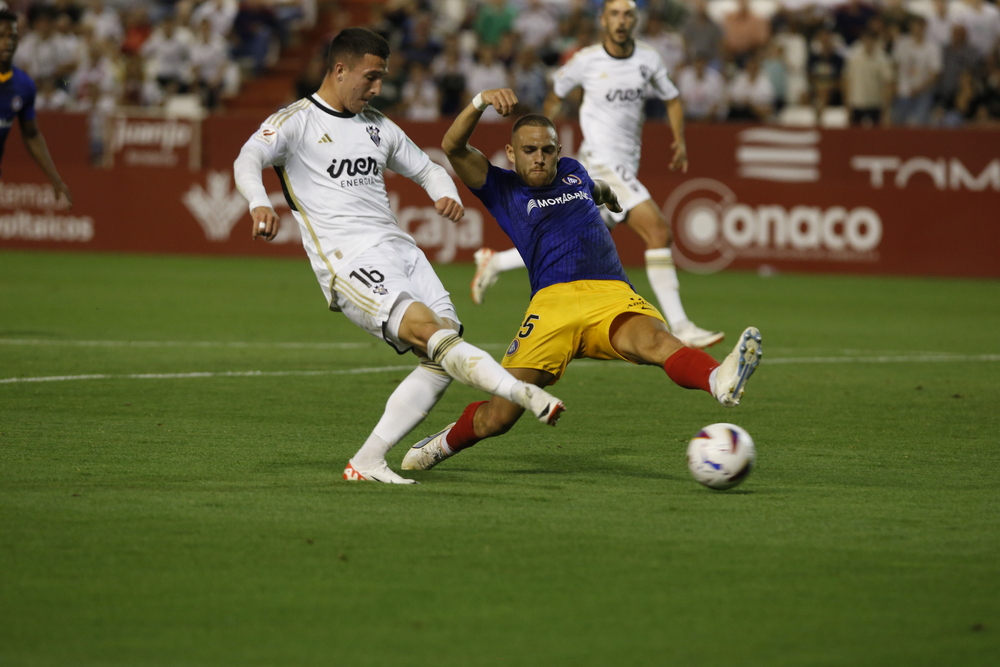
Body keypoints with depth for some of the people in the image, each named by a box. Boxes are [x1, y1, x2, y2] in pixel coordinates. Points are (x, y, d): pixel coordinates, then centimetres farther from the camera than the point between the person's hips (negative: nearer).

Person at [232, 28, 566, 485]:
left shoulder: (378, 127, 22)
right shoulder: (295, 122, 2)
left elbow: (426, 169, 32)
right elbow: (248, 159, -15)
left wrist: (447, 195, 7)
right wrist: (259, 204, -38)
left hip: (400, 250, 7)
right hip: (349, 261, -7)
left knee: (442, 359, -8)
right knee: (431, 332, -27)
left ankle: (367, 463, -5)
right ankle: (527, 395, -33)